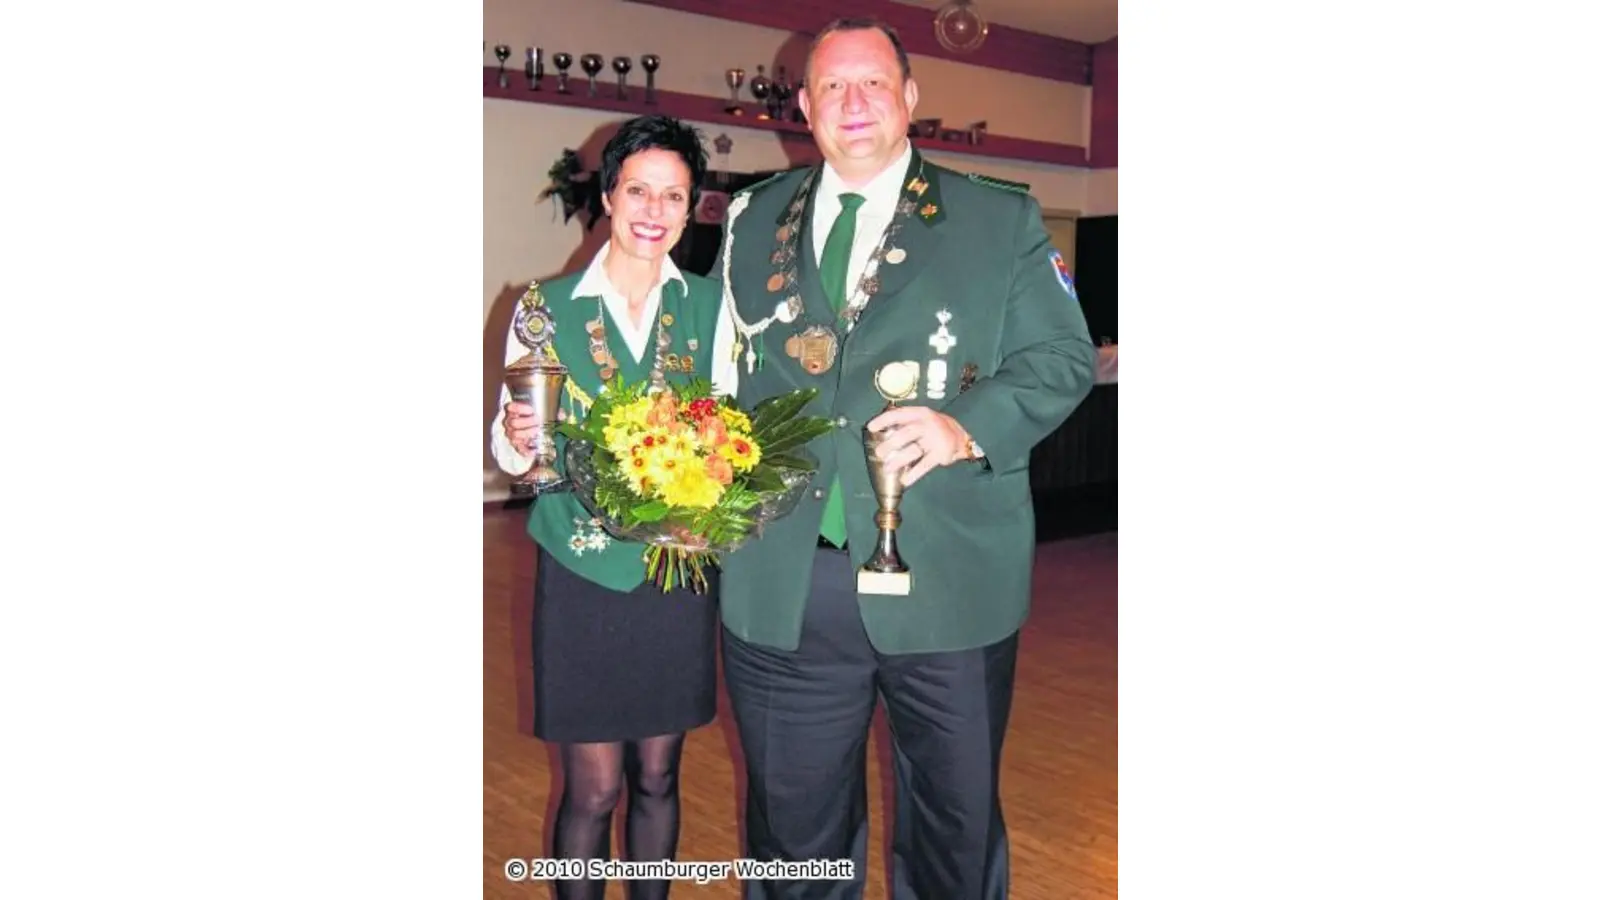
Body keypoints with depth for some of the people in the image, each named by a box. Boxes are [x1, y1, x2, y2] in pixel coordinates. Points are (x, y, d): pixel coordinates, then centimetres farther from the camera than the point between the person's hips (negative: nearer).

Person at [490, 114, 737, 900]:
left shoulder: (710, 306, 2)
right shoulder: (548, 306, -3)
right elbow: (510, 450, -1)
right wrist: (518, 440, -23)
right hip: (583, 576, -2)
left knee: (656, 779, 14)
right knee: (593, 790, 4)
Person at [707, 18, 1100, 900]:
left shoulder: (1002, 220, 4)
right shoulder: (753, 220, 12)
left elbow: (1062, 357, -1)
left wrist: (967, 425, -19)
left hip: (946, 584, -1)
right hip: (779, 586, 2)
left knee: (957, 817, 15)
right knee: (793, 820, 17)